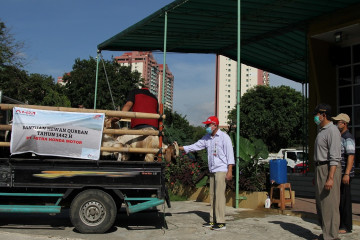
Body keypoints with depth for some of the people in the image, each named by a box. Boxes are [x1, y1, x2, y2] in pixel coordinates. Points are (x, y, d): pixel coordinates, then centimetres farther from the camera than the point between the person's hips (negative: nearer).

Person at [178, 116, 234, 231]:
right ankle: (213, 220, 14)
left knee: (219, 195, -10)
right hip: (212, 171, 7)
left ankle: (221, 222, -6)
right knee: (212, 195, 8)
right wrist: (180, 148, 5)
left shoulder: (224, 137, -6)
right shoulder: (207, 138, 13)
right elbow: (195, 146, 14)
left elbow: (230, 154, -9)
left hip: (221, 170, -7)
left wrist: (229, 171, -15)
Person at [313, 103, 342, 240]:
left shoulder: (332, 130, -12)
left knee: (329, 205, -7)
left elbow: (335, 157, -20)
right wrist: (316, 176, 21)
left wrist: (330, 178, -26)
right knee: (321, 204, 14)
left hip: (329, 169, -10)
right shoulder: (322, 131, 18)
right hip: (320, 168, 10)